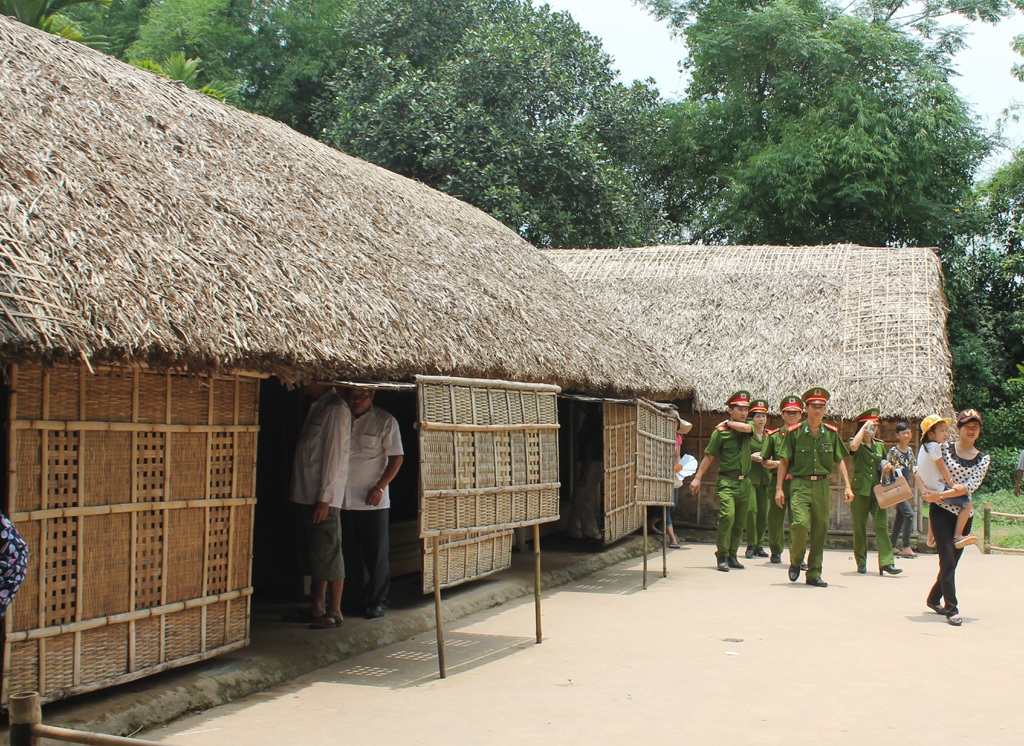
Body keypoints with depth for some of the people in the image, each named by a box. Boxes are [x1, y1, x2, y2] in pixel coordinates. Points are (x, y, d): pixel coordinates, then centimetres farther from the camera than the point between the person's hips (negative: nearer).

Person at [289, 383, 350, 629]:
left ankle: (334, 612, 0)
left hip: (323, 497, -10)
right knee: (314, 554, 13)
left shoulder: (336, 409, -12)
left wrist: (324, 498, -19)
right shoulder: (318, 407, 18)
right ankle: (317, 608, 20)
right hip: (307, 495, 10)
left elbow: (334, 454, -17)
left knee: (328, 554, -5)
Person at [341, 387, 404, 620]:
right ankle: (354, 598, 20)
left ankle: (378, 602, 9)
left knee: (377, 554, 0)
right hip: (344, 500, 4)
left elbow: (396, 457, -3)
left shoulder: (385, 421, -1)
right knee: (349, 553, 9)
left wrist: (380, 487, -12)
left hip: (373, 501, -4)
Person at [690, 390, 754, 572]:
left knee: (740, 522, 8)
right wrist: (697, 478, -2)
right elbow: (709, 456, 1)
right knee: (727, 515, -20)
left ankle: (732, 555, 19)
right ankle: (722, 556, -12)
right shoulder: (720, 432, -2)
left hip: (744, 482, 5)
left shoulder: (747, 428, 10)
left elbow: (746, 427, -16)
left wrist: (728, 423, 0)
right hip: (727, 481, -5)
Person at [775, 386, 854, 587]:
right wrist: (779, 488, -2)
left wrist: (847, 486, 4)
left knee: (821, 528, 3)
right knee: (800, 523, -19)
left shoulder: (831, 433, 8)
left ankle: (814, 573, 13)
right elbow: (784, 461, 2)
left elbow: (839, 461, 12)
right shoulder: (794, 432, 0)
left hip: (822, 485, 3)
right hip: (800, 484, -3)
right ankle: (795, 561, 8)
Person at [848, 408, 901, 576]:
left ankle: (886, 562, -12)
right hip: (860, 490, -4)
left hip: (877, 490, 4)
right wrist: (864, 427, -20)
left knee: (882, 524, -8)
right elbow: (853, 446, -27)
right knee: (859, 527, 2)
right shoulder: (857, 444, -1)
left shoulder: (880, 445, 15)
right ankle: (861, 562, 12)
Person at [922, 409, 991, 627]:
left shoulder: (983, 459, 4)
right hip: (941, 512, -3)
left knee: (952, 561, 12)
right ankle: (952, 609, -7)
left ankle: (933, 599, 32)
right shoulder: (945, 450, -1)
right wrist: (928, 492, -9)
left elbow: (971, 486, -10)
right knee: (948, 560, -10)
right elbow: (920, 469, 5)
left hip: (964, 515, 3)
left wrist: (941, 494, -19)